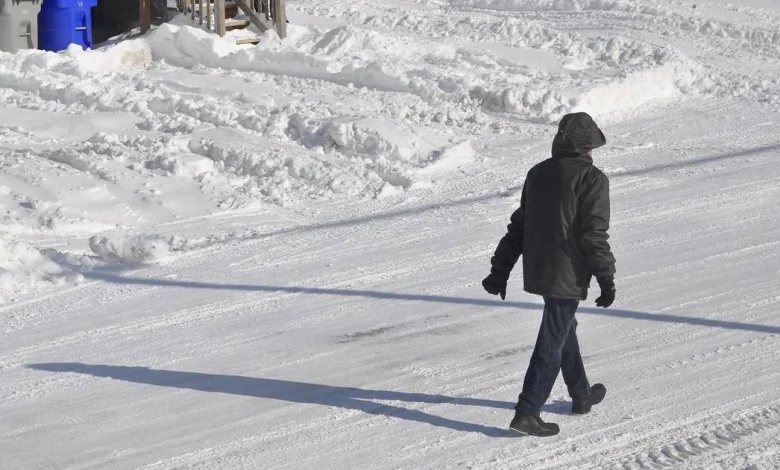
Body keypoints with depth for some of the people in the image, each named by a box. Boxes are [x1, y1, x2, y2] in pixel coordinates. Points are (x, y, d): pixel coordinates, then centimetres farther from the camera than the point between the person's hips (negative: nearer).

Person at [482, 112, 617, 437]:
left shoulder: (538, 173, 10)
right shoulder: (592, 179, -11)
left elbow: (518, 226, 13)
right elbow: (594, 235, -16)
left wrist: (500, 270, 16)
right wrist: (606, 279, -10)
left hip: (537, 272, 8)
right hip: (568, 275, -8)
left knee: (565, 329, 24)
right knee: (552, 343, -4)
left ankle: (581, 395, 39)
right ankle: (527, 413, -6)